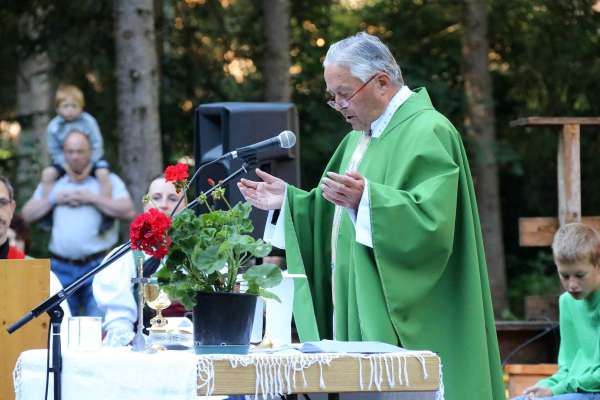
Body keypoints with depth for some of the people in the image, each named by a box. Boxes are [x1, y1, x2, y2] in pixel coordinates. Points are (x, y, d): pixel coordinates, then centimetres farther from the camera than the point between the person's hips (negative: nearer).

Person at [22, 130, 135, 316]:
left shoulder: (108, 181, 8)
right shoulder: (51, 184, 19)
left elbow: (128, 212, -6)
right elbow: (27, 214, 12)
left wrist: (92, 198, -8)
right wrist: (53, 199, -1)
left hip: (98, 266, -3)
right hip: (61, 267, 3)